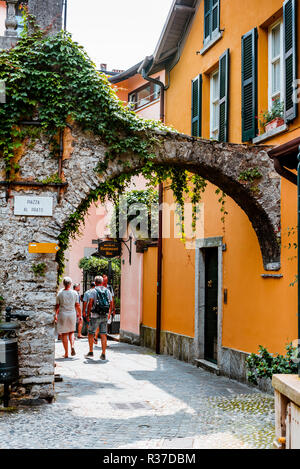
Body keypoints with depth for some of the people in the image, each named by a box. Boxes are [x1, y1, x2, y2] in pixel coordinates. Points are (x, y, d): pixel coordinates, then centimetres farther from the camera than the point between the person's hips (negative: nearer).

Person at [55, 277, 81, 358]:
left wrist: (56, 315, 14)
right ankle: (72, 346, -7)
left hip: (62, 314, -2)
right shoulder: (74, 293, -2)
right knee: (71, 332, 18)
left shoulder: (60, 293, -5)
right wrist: (79, 315, 12)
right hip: (72, 314, 2)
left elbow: (57, 306, 0)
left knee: (64, 334, 6)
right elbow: (77, 305, 1)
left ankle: (66, 353, 5)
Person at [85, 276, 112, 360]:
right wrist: (109, 314, 24)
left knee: (91, 333, 10)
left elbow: (90, 303, -13)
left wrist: (88, 314, -5)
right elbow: (111, 303, 11)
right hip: (105, 316, 4)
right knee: (103, 335, 5)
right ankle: (103, 354, 4)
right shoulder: (107, 291, 7)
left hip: (95, 316, -4)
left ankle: (91, 352, 10)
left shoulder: (93, 291, -6)